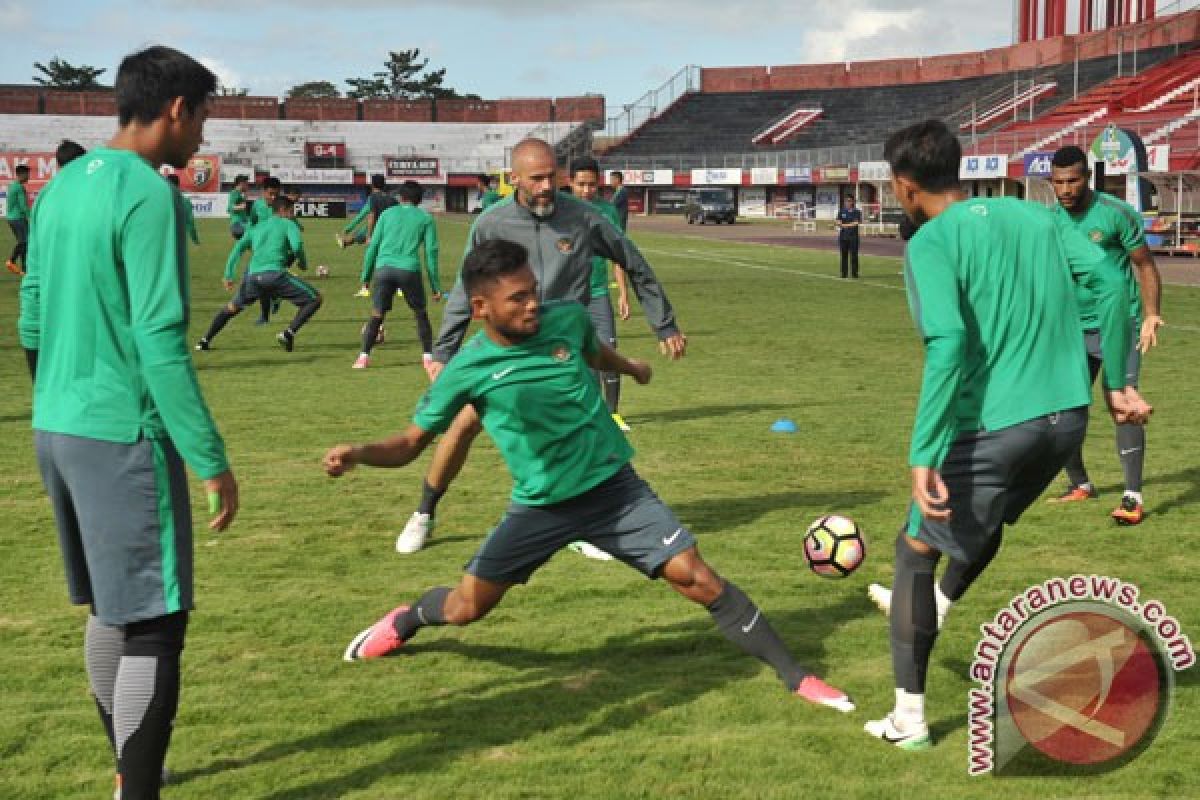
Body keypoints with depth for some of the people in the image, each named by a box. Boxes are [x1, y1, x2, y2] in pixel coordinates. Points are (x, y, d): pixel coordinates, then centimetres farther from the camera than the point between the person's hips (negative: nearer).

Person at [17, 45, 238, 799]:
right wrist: (212, 459, -18)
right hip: (122, 433, -9)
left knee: (109, 609, 19)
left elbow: (31, 320, 18)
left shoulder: (63, 186, 11)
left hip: (56, 427, 9)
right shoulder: (148, 194, -15)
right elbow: (160, 340, -21)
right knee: (153, 622, -3)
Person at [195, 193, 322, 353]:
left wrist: (228, 275, 13)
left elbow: (238, 249, 17)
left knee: (233, 307, 30)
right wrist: (303, 262, 13)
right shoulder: (288, 224, 13)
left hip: (253, 275, 6)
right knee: (314, 299, 4)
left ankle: (205, 340, 26)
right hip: (274, 274, -6)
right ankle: (289, 333, -13)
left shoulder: (257, 227, 28)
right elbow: (297, 246, -6)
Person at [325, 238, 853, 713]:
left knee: (696, 578, -8)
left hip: (616, 488, 1)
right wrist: (356, 454, -24)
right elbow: (410, 444, -5)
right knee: (466, 606, -1)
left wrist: (631, 369, 39)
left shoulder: (566, 319, -8)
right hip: (540, 506, -1)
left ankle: (795, 676, 4)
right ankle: (406, 621, 36)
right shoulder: (467, 370, -13)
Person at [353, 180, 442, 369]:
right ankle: (428, 356, 11)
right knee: (420, 313, 15)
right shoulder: (425, 218, 12)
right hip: (409, 269, -1)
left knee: (377, 315, 9)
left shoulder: (387, 214, 16)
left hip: (384, 268, 1)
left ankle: (364, 356, -1)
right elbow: (431, 252, 7)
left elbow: (373, 246, 12)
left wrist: (366, 276, 15)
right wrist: (435, 286, 9)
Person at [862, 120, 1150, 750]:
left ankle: (909, 720, 16)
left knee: (915, 550, 13)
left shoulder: (930, 243, -12)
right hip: (1067, 416, 7)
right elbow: (1111, 284, 4)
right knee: (988, 517, 34)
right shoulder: (1036, 214, 8)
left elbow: (947, 346, -24)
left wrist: (923, 455, -25)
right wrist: (1116, 383, 11)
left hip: (992, 428, -7)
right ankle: (933, 609, 59)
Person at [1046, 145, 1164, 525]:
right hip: (1074, 330, 5)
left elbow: (1146, 266, -5)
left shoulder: (1118, 213, -10)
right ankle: (1080, 484, 25)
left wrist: (1152, 315, -18)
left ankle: (1133, 497, -10)